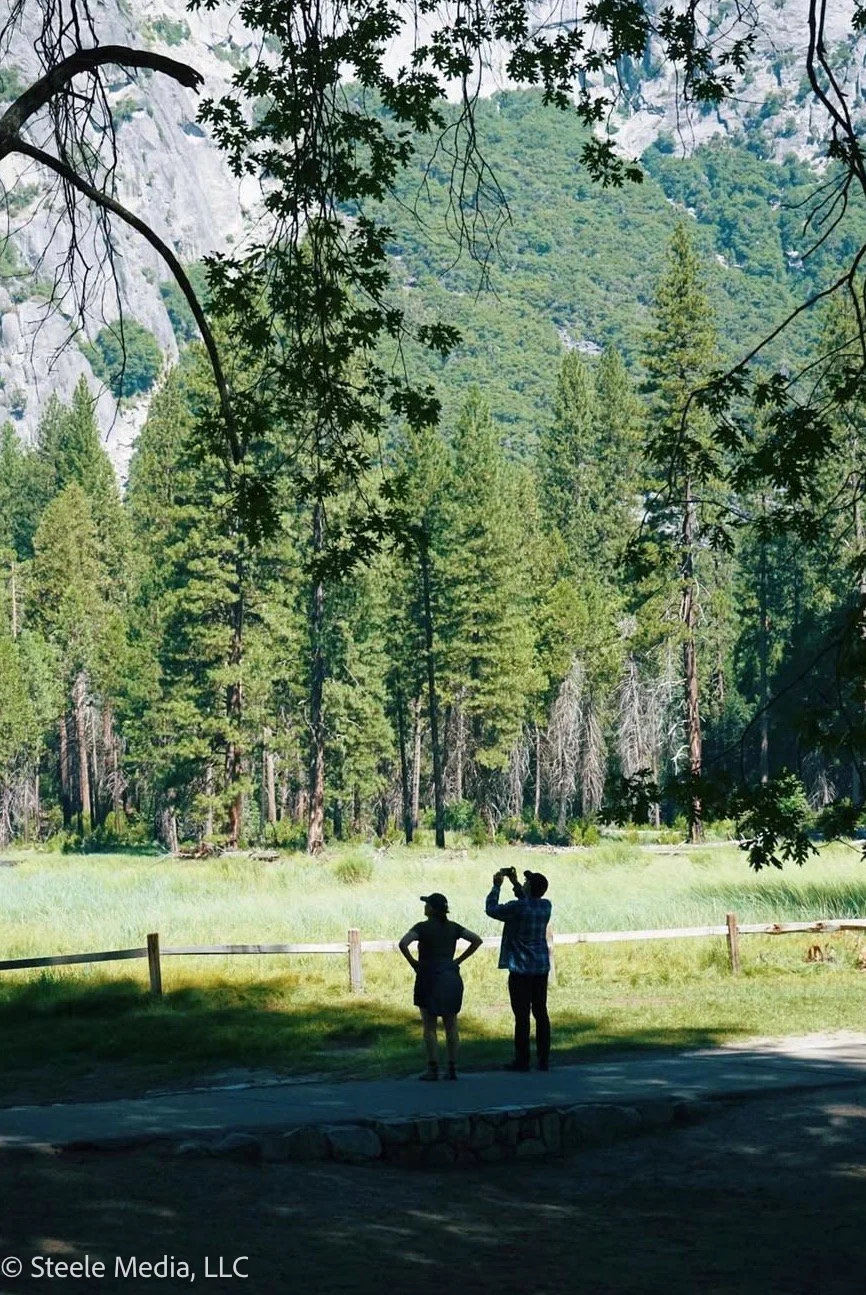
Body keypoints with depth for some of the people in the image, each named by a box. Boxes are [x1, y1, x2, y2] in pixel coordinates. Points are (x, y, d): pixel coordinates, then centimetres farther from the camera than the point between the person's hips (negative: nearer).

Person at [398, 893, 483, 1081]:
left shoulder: (423, 928, -8)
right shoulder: (453, 927, 6)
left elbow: (403, 944, -23)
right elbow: (477, 940, 5)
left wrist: (413, 962, -9)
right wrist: (459, 960, 6)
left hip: (429, 977, -4)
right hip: (451, 977, 4)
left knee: (430, 1027, 1)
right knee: (451, 1026, 8)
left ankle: (433, 1069, -2)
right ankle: (452, 1069, 8)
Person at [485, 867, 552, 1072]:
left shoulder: (517, 908, -16)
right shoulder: (545, 906, 3)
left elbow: (491, 909, -2)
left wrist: (497, 886, 8)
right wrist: (514, 883, 24)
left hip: (521, 969, -6)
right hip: (541, 968, 6)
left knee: (522, 1015, -2)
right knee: (541, 1013, 9)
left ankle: (522, 1060, 1)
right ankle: (544, 1059, 10)